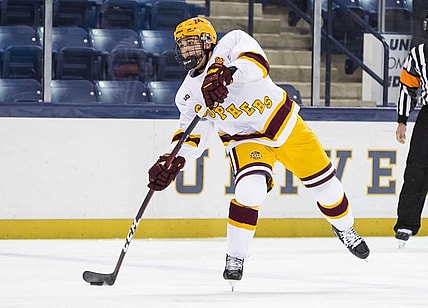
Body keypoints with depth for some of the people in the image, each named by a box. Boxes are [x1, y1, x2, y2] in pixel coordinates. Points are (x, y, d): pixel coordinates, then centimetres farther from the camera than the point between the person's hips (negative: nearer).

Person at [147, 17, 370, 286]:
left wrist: (227, 74, -54)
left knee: (323, 180, 8)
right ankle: (235, 258, -14)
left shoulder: (233, 42, -17)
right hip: (245, 138, 1)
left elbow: (256, 64, -36)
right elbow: (193, 133, 0)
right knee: (250, 190, -27)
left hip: (285, 122, -1)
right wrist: (173, 160, -18)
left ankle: (345, 229, 38)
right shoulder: (189, 93, -4)